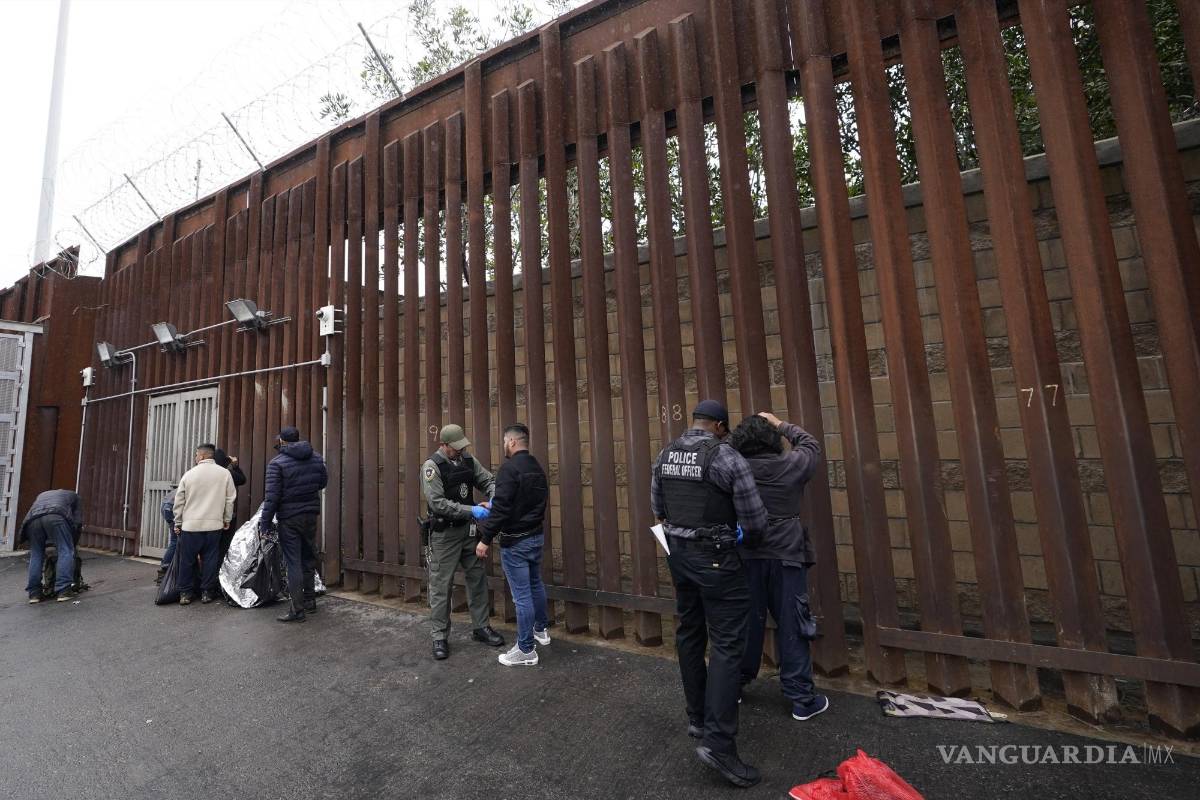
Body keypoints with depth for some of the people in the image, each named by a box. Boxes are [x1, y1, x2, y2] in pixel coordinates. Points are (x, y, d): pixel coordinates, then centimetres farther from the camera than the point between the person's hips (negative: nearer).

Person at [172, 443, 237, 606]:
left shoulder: (189, 474, 0)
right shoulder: (224, 473, -1)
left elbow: (179, 501, 5)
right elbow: (230, 499, 2)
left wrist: (178, 523, 16)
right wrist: (227, 519, 13)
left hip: (190, 525, 0)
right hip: (214, 525, 0)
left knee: (187, 560, 10)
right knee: (210, 559, 6)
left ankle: (185, 593, 17)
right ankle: (207, 592, 11)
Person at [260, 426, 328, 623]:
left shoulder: (277, 463, -12)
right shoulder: (316, 457, 2)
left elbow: (272, 495, -14)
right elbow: (323, 481, 11)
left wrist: (265, 521, -6)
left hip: (289, 518, -4)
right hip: (311, 514, 5)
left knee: (293, 563, 1)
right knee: (309, 558, 17)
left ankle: (297, 609, 4)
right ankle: (310, 601, 28)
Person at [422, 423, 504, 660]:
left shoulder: (469, 461, 1)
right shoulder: (431, 466, -16)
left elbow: (488, 481, 4)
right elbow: (437, 503, -22)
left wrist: (494, 498, -18)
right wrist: (471, 510, -26)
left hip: (468, 529, 6)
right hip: (444, 533, -6)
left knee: (477, 579, 13)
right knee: (440, 586, 4)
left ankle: (481, 627, 28)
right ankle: (440, 637, 21)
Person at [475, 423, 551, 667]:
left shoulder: (510, 468, -19)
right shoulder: (538, 468, 8)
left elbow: (500, 508, -23)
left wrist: (485, 539, -17)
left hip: (515, 541, -9)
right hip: (536, 535, 9)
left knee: (521, 595, 1)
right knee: (535, 584, 24)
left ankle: (526, 650, 13)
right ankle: (541, 630, 40)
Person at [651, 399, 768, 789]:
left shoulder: (665, 455, 3)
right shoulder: (726, 457, -15)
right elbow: (755, 521, -10)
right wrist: (746, 541, 10)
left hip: (678, 552, 7)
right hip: (716, 557, -7)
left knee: (689, 635, 18)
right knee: (727, 643, 3)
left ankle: (697, 719, 33)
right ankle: (718, 742, 4)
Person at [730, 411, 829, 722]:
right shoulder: (789, 465, -9)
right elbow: (811, 445, 11)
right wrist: (780, 423, 19)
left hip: (746, 557, 2)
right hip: (786, 556, -2)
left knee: (748, 623, 16)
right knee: (792, 627, 10)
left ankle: (735, 685, 32)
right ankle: (802, 699, 23)